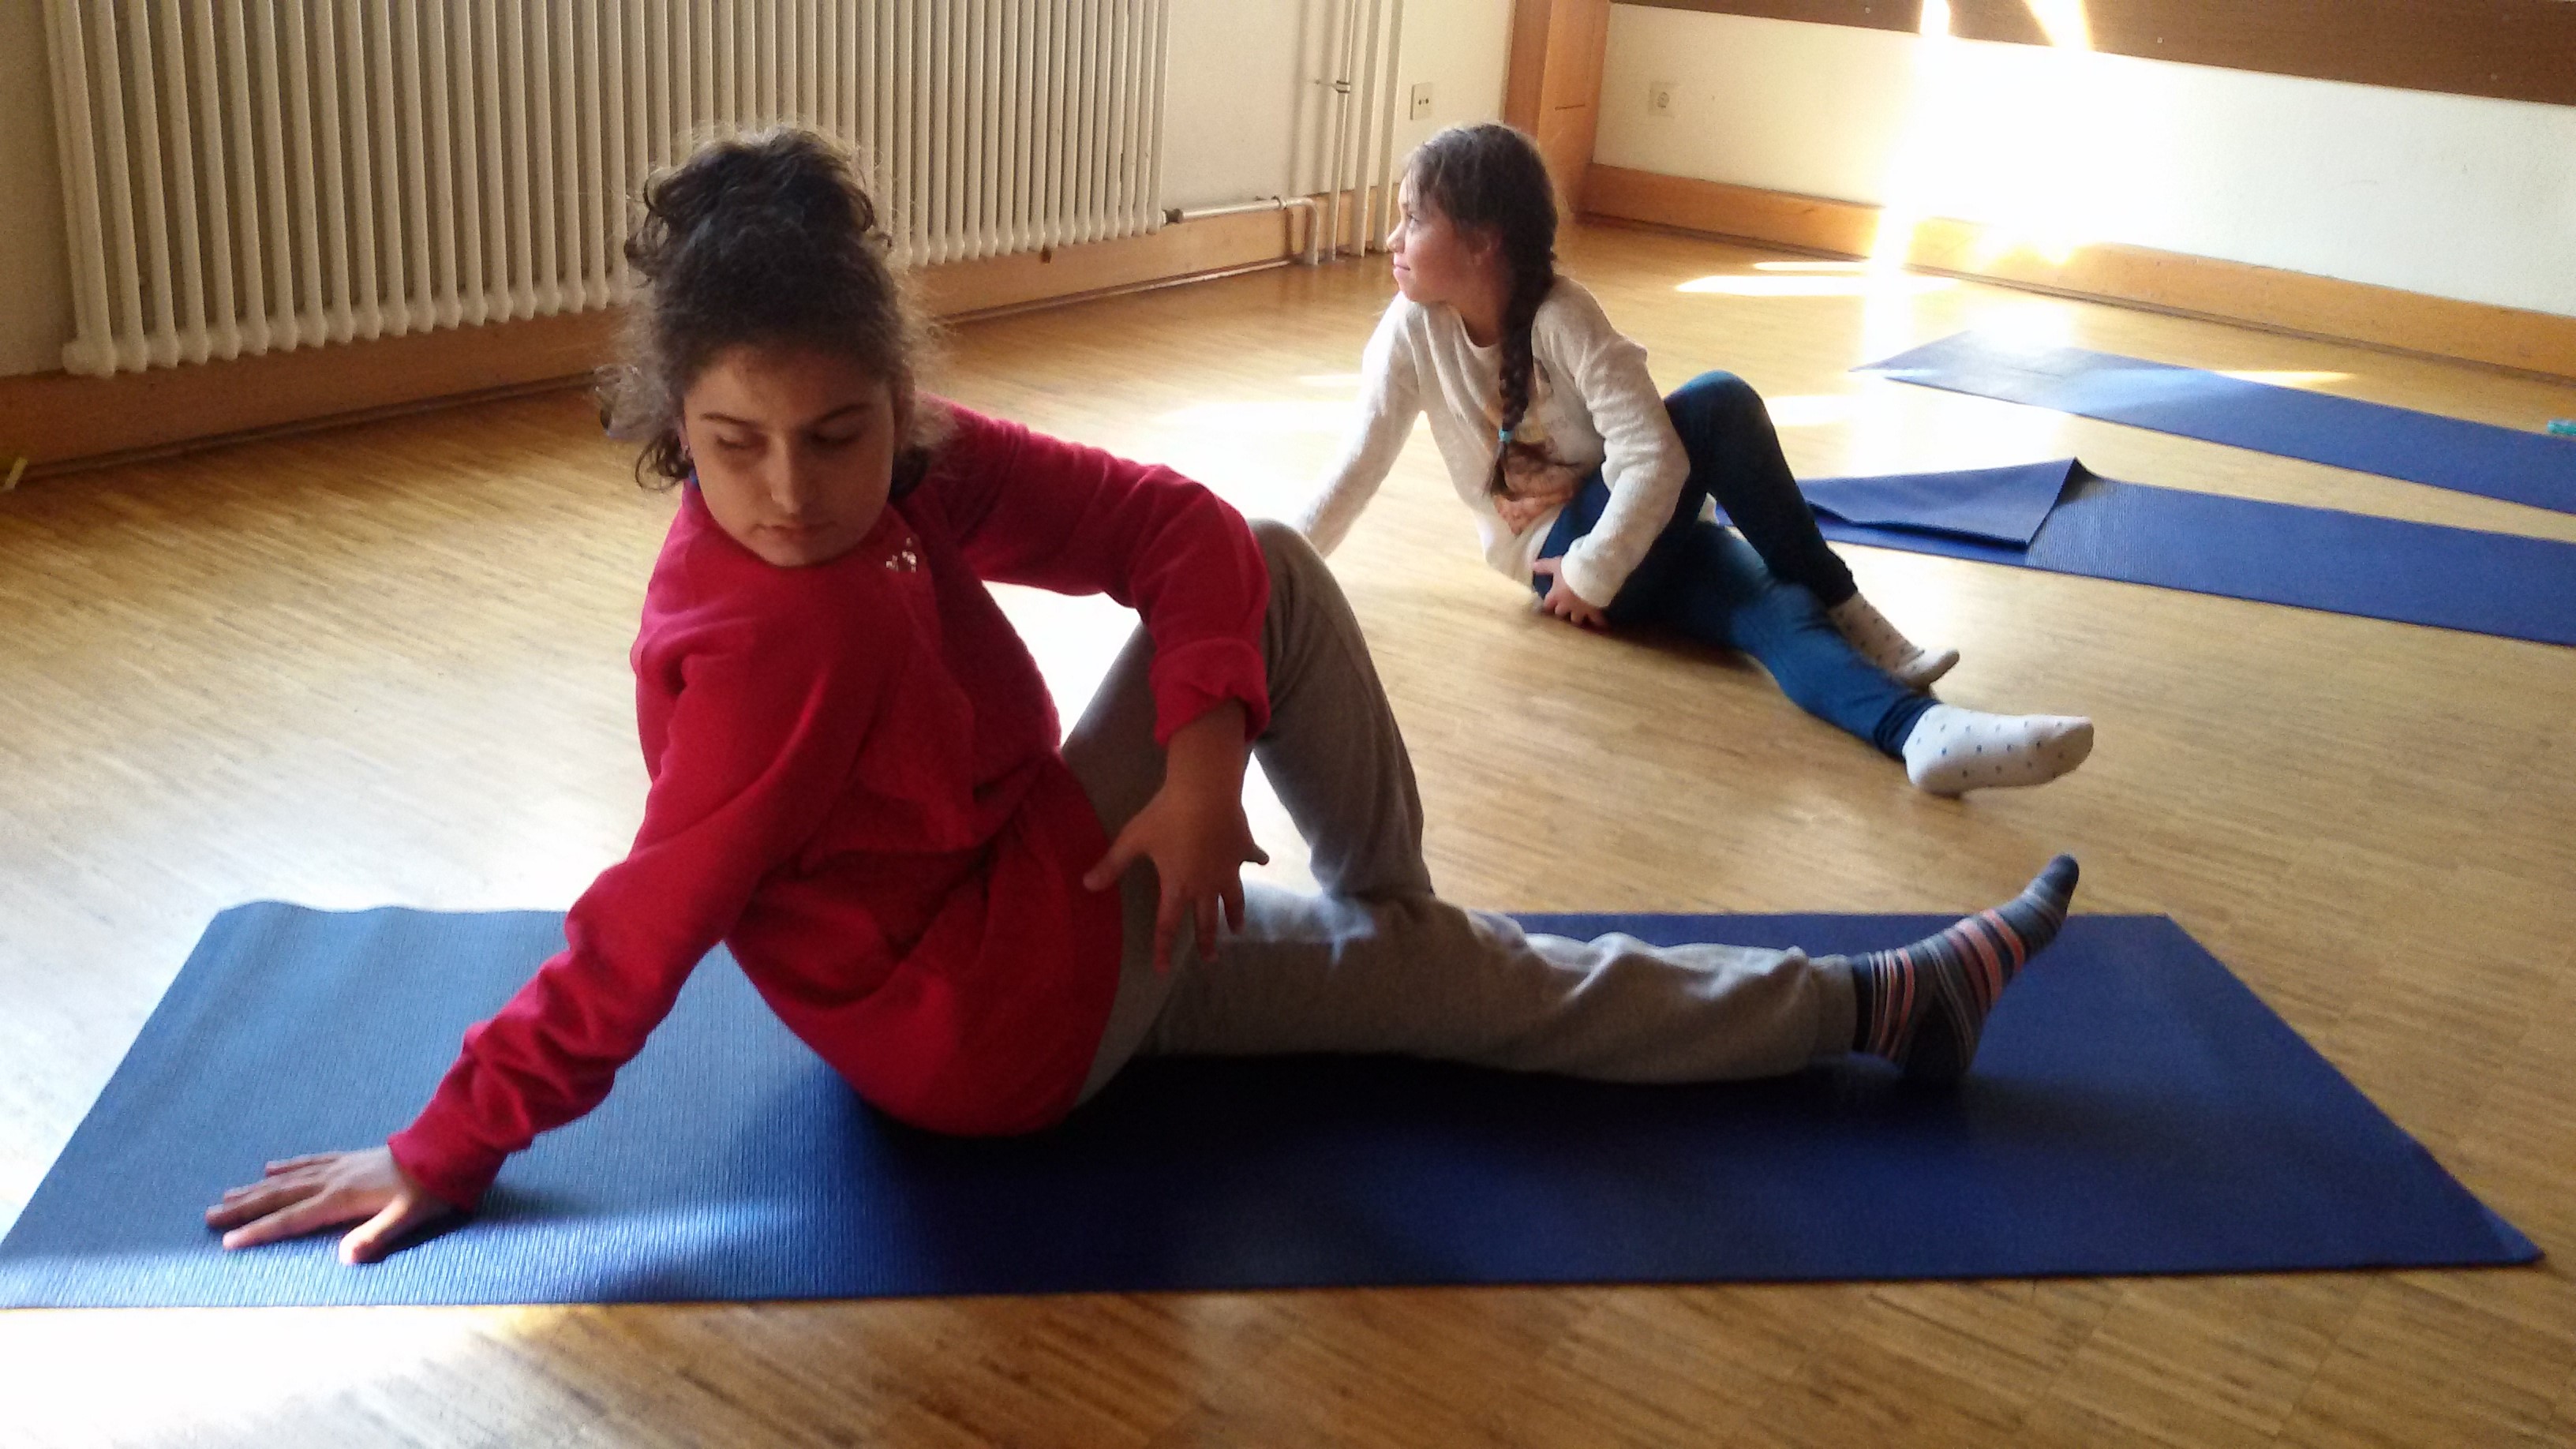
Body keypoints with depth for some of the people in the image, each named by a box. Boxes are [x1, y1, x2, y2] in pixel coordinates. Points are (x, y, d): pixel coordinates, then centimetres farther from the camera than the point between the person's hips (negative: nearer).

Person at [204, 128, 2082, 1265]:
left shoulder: (915, 469, -8)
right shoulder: (771, 644, -32)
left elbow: (1177, 523, -9)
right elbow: (641, 937, -25)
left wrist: (1206, 749, -24)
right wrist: (442, 1153, -17)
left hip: (1060, 935, 8)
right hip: (1002, 1026, -8)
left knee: (1486, 983, 14)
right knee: (1274, 573, -9)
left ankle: (1872, 1009, 30)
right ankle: (1383, 905, 14)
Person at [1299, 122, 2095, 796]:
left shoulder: (1561, 318, -18)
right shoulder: (1411, 330, -12)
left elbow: (1654, 463, -23)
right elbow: (1361, 465, -5)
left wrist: (1595, 575, -22)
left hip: (1635, 533, 1)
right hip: (1560, 551, -1)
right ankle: (1842, 610, -26)